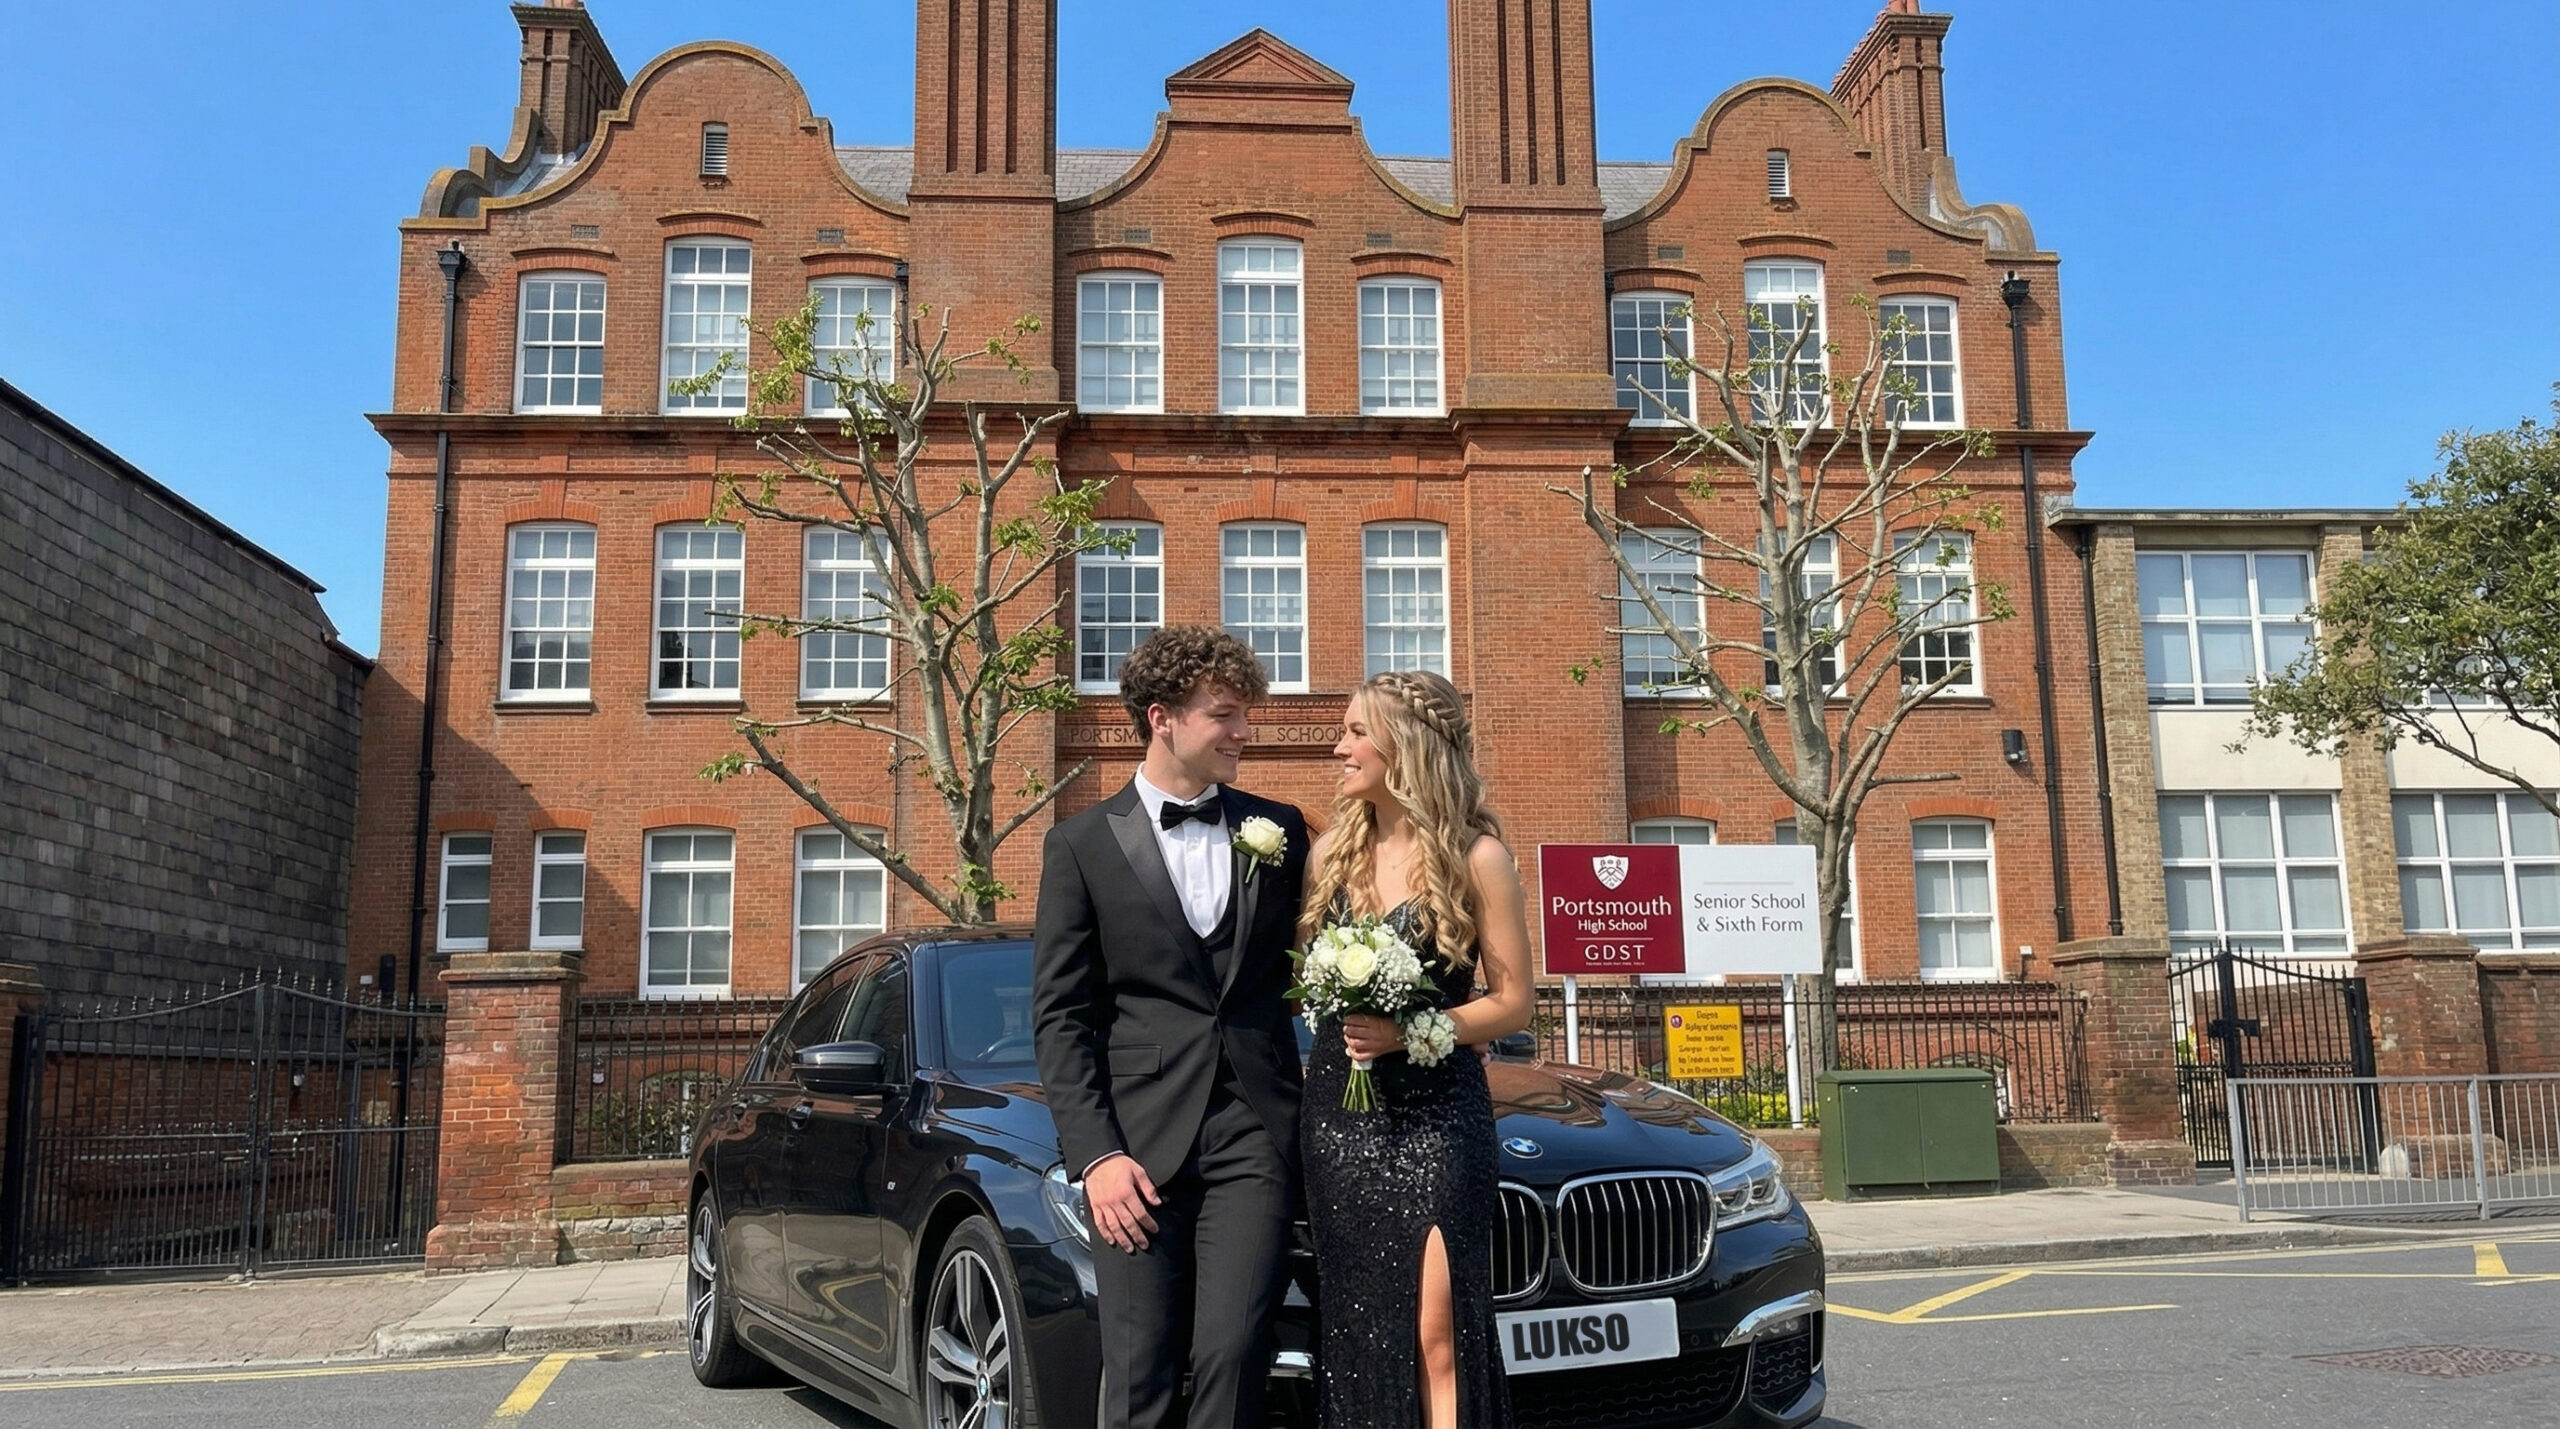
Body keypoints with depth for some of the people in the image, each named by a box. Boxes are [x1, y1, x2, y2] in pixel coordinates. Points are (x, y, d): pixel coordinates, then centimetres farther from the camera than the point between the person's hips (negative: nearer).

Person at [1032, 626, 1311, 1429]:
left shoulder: (1279, 831, 11)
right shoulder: (1083, 844, 5)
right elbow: (1060, 1016, 2)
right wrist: (1094, 1153, -7)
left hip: (1256, 1134, 1)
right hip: (1140, 1144, -1)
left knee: (1233, 1358, -6)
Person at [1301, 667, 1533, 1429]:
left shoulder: (1474, 856, -5)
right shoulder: (1333, 849, 7)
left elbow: (1513, 1001, -5)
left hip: (1435, 1114, -4)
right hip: (1338, 1110, 5)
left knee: (1437, 1335, -8)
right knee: (1353, 1331, 8)